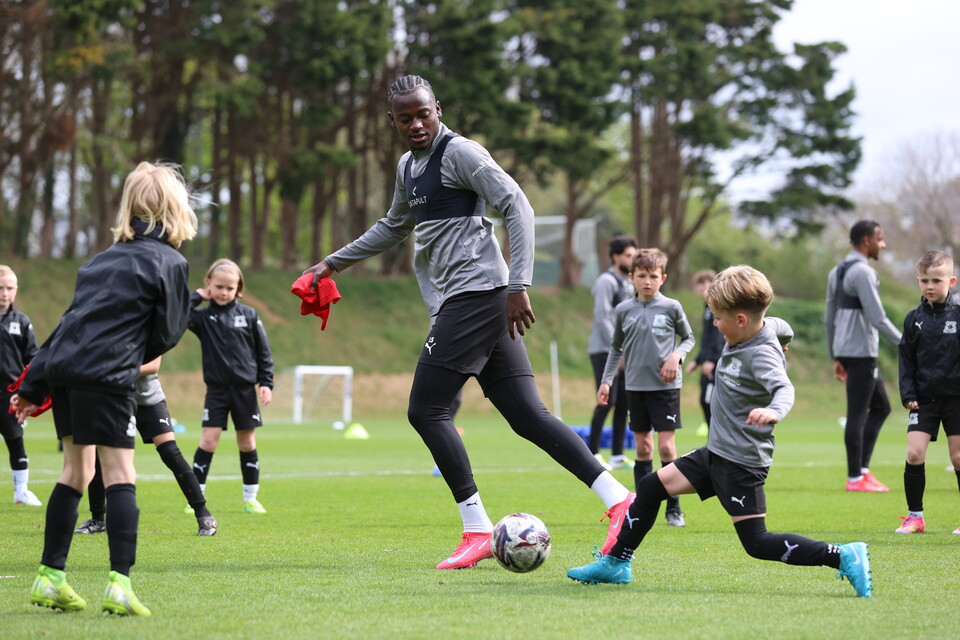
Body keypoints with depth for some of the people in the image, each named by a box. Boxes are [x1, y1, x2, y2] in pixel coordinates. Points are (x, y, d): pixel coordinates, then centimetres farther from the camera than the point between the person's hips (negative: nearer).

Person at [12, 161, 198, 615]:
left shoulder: (104, 259, 22)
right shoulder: (169, 262, 1)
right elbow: (166, 334, 1)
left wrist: (34, 385, 20)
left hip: (62, 368, 7)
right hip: (106, 374, -7)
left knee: (75, 472, 16)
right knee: (119, 475, -4)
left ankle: (51, 578, 17)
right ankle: (120, 584, -13)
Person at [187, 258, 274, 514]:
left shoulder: (249, 315, 2)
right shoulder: (203, 316, 0)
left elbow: (263, 352, 5)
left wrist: (266, 383, -1)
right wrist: (196, 296, -9)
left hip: (245, 390, 1)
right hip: (216, 390, -1)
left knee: (247, 442, 7)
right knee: (208, 440, -6)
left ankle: (250, 498, 15)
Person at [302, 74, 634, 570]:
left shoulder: (460, 153, -7)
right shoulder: (408, 167, 21)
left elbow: (518, 208, -13)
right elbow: (394, 227, 39)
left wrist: (518, 286, -19)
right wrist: (335, 262, 42)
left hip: (475, 292, -9)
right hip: (458, 301, 9)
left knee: (425, 410, -9)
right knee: (528, 417, 0)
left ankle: (477, 530, -9)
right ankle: (616, 498, -7)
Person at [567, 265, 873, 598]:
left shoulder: (762, 355, -23)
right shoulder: (765, 327, 2)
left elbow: (784, 388, -41)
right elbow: (784, 329, 22)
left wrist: (773, 411, -60)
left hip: (742, 464, -10)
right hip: (716, 452, 10)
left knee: (757, 543, -11)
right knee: (650, 487, 10)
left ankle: (844, 557, -8)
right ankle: (616, 563, 20)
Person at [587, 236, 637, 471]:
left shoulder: (627, 283, 18)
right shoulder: (607, 282, -10)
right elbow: (602, 318, -16)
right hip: (604, 351, -8)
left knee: (623, 402, 6)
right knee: (607, 402, -11)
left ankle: (617, 455, 10)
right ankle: (593, 454, -5)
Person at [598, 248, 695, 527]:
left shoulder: (671, 307, -2)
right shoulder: (624, 310, 5)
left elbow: (688, 338, 10)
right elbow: (616, 348, 15)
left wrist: (677, 355, -9)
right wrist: (606, 380, 11)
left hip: (665, 386, -3)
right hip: (635, 386, 3)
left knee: (666, 446, -7)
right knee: (643, 447, 7)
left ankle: (673, 508, 1)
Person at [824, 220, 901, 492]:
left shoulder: (837, 272, 15)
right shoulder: (862, 272, -14)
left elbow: (829, 319, 19)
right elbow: (877, 318, -19)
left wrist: (836, 358, 23)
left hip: (846, 351, 10)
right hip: (861, 351, -10)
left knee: (881, 407, 15)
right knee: (857, 413, -5)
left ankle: (862, 468, 12)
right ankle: (856, 478, -1)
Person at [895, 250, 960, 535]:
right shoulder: (914, 319, 5)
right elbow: (906, 359, 8)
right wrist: (908, 394, -2)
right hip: (924, 399, 2)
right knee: (914, 453, -8)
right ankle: (915, 516, 2)